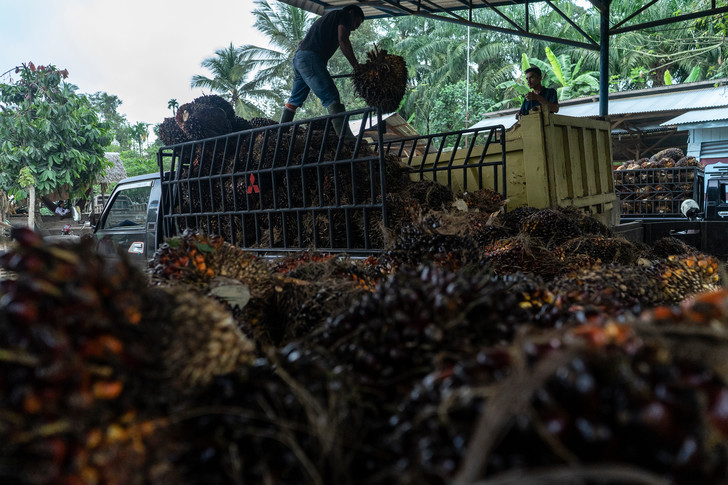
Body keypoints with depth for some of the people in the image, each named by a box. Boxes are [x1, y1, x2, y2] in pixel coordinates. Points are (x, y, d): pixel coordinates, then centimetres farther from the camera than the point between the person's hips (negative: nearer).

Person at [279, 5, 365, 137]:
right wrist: (356, 67, -5)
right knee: (331, 97, -18)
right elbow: (343, 40, -6)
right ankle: (346, 137, -30)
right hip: (311, 58, -9)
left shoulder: (329, 16, 36)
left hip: (298, 58, 9)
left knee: (295, 100, 17)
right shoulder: (344, 15, 11)